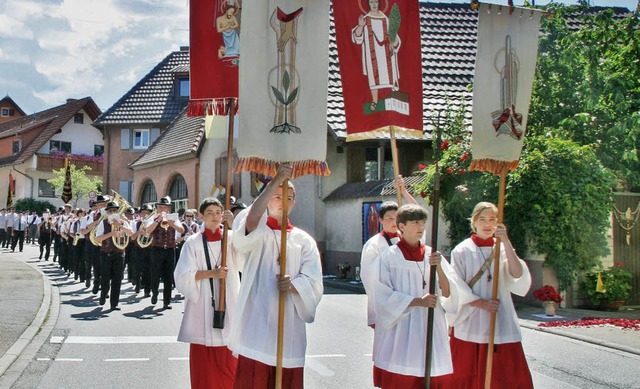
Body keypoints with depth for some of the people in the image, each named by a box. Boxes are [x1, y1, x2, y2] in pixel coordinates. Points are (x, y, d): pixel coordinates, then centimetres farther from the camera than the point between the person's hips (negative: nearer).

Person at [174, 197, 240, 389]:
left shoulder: (231, 238, 6)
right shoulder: (193, 242, 3)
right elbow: (183, 275, -5)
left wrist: (234, 224, -23)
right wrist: (212, 273, -15)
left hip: (228, 304, 1)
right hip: (202, 304, -1)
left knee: (227, 362, 1)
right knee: (203, 362, 0)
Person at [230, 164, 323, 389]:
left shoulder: (304, 240, 12)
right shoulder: (255, 233, 5)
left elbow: (314, 282, 4)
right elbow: (252, 217, -21)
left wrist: (292, 285, -16)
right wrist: (276, 180, -22)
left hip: (289, 327, 3)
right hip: (256, 323, -3)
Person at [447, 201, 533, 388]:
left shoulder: (503, 249, 8)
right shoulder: (462, 251, 0)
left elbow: (518, 278, -9)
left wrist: (506, 242, -14)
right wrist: (481, 303, -16)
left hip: (502, 326, 2)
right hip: (470, 326, -2)